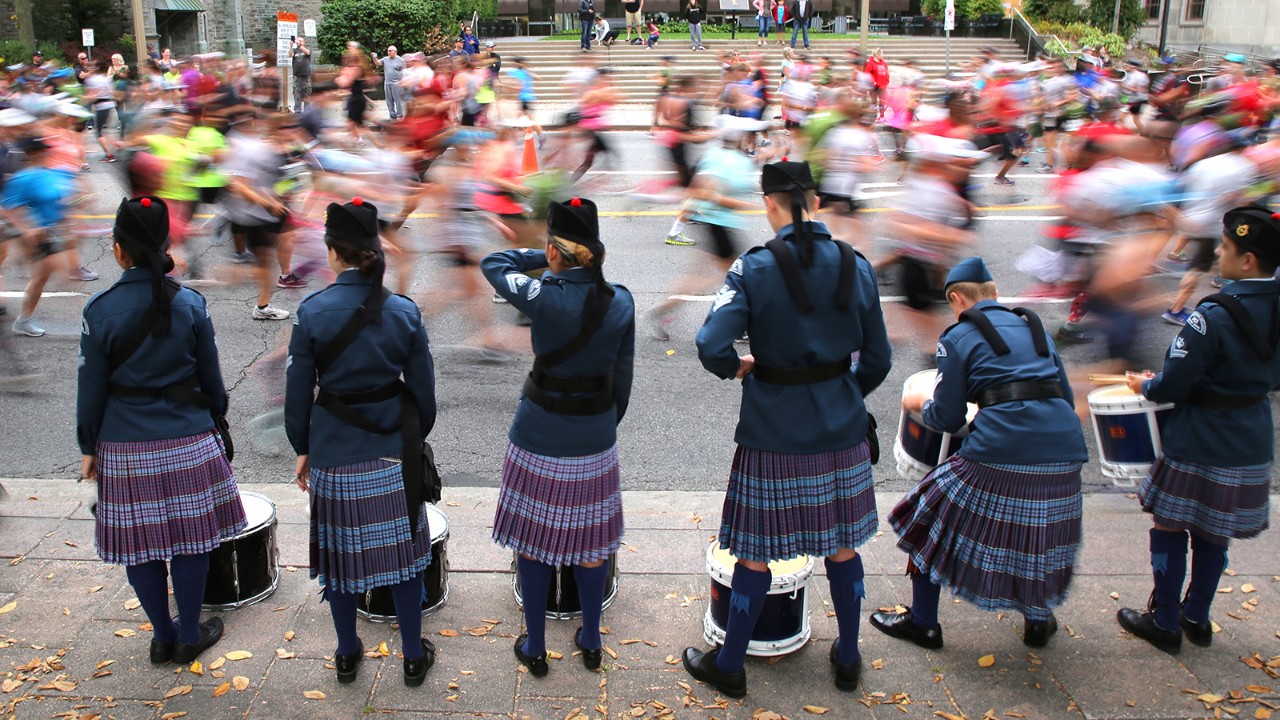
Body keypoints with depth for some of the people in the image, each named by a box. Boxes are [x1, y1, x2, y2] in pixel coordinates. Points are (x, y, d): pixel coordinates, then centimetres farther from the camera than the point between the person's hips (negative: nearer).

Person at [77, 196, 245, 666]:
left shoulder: (101, 310, -7)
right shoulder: (190, 304, -4)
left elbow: (92, 385, -1)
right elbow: (211, 379, 3)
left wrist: (88, 447, 9)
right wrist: (214, 422, 19)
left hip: (125, 447, 0)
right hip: (188, 440, 1)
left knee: (141, 543, 12)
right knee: (189, 541, 11)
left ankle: (163, 637, 25)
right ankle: (189, 638, 22)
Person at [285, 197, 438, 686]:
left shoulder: (312, 312, -11)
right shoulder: (404, 311, -6)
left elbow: (298, 392, -5)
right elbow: (423, 390, 0)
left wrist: (303, 449, 9)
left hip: (334, 454, -1)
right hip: (393, 455, 1)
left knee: (340, 550, 15)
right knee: (401, 552, 12)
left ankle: (347, 654, 32)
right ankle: (414, 657, 24)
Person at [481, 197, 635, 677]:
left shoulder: (543, 296, -20)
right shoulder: (621, 302, -7)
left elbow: (493, 263, 0)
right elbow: (622, 378, 2)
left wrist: (549, 259, 4)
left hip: (539, 437, -3)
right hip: (595, 436, 4)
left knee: (533, 541, 13)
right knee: (590, 541, 17)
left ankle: (535, 649, 26)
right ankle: (590, 643, 32)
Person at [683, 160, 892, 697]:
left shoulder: (753, 268, -13)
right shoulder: (855, 266, -2)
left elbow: (712, 349, -23)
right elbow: (876, 360, 4)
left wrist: (739, 367, -1)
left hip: (774, 432, -3)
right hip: (842, 431, 4)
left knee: (755, 552, 9)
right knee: (841, 545, 18)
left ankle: (729, 666, 25)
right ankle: (848, 660, 34)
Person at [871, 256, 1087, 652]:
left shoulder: (958, 337, 4)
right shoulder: (1034, 325, 20)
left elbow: (947, 419, 1)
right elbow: (1066, 395, 20)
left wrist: (921, 403, 22)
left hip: (1000, 452, -5)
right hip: (1063, 447, 5)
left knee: (936, 514, 13)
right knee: (1041, 532, 25)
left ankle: (923, 622, 23)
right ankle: (1038, 620, 39)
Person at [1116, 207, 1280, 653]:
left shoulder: (1214, 315, -24)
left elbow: (1172, 385, -21)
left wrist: (1146, 385, -1)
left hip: (1198, 446, -7)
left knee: (1170, 528, 9)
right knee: (1212, 534, 19)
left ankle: (1164, 624, 19)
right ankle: (1197, 618, 32)